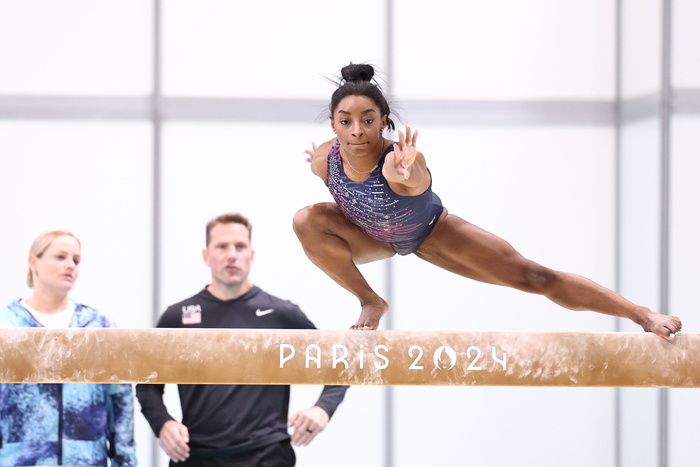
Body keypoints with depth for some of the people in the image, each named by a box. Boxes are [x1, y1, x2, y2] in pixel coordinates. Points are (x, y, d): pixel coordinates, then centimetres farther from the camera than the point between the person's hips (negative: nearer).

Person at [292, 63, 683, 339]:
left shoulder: (398, 163, -44)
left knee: (531, 276, -10)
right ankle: (371, 303, -4)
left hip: (430, 233, -3)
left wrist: (407, 174, -92)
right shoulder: (324, 161, -29)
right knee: (307, 221, -27)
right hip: (371, 239, 3)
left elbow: (411, 175, -73)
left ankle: (645, 315, -6)